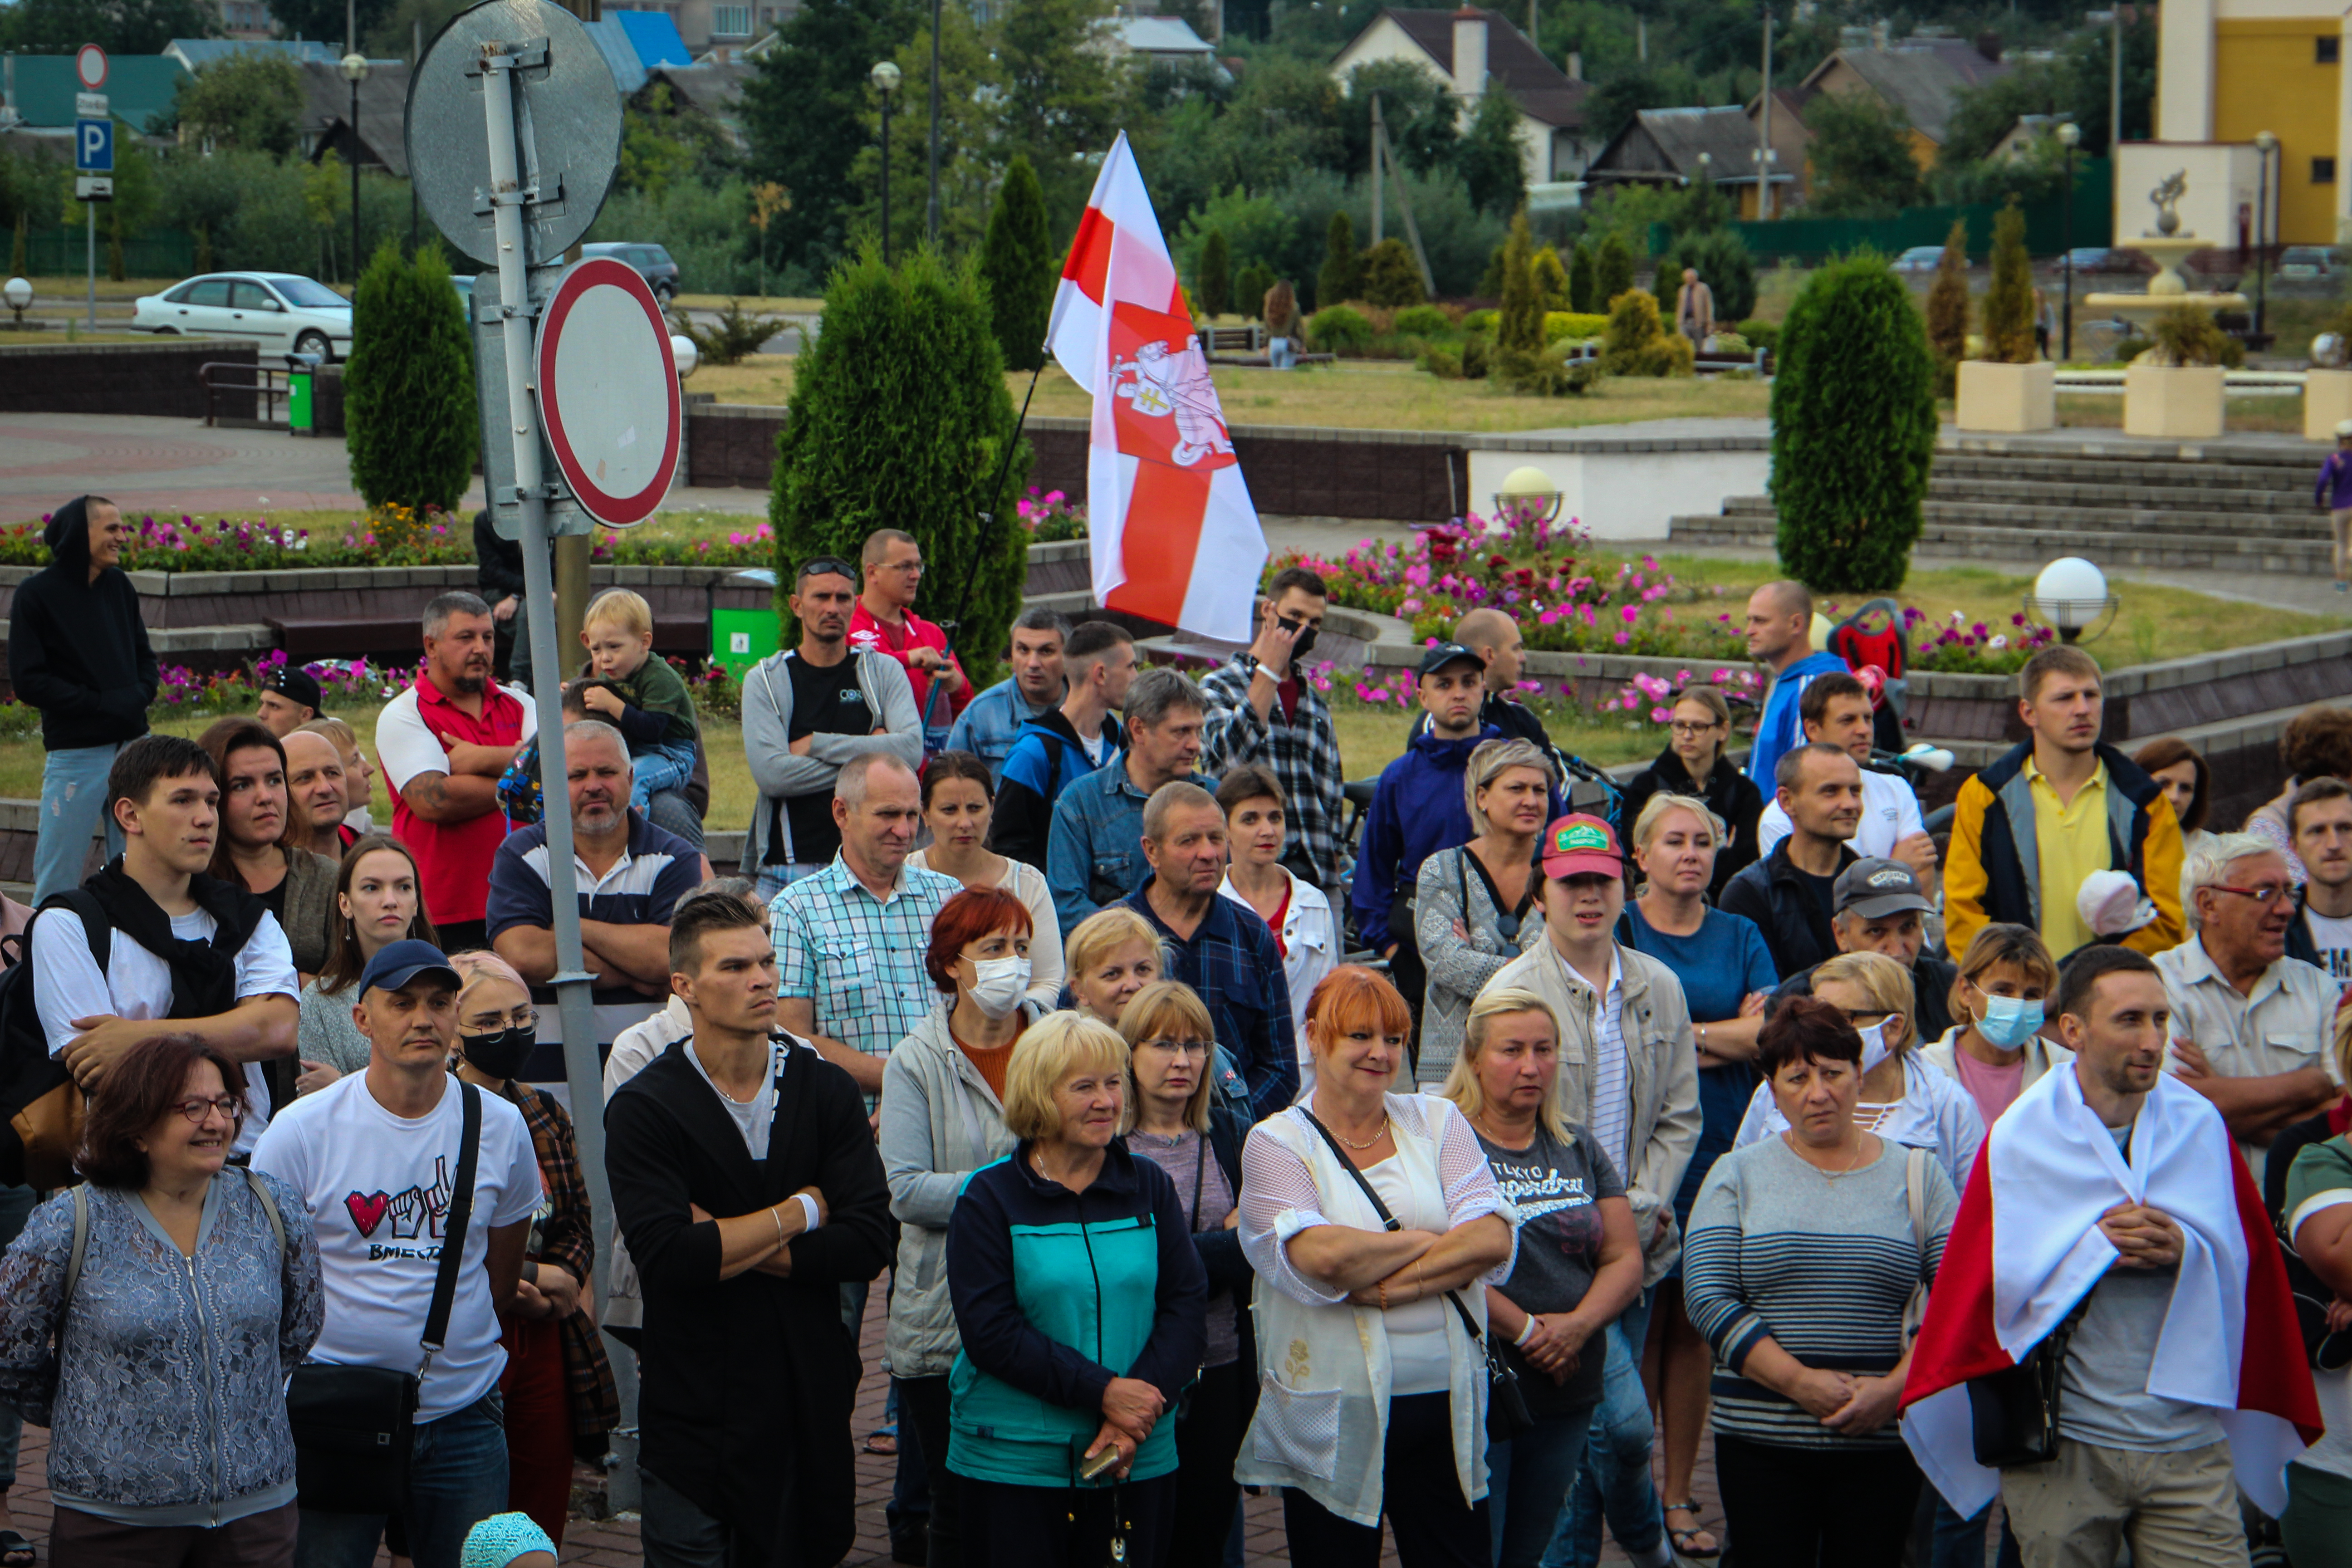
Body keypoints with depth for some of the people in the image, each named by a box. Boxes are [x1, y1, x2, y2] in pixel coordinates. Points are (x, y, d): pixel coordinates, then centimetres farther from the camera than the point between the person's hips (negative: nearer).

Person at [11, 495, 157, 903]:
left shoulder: (119, 585, 10)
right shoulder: (36, 594, -7)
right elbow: (28, 682, -10)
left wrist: (139, 695, -5)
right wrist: (102, 703, -16)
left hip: (132, 744, 5)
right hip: (74, 751, -5)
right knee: (58, 884, -1)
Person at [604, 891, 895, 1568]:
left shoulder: (827, 1090, 3)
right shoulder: (644, 1108, -7)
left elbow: (869, 1245, -7)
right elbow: (666, 1258, -20)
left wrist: (730, 1245, -14)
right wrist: (800, 1212, -10)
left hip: (810, 1400, 3)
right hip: (695, 1405, -3)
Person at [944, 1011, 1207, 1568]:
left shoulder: (1150, 1187, 7)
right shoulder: (990, 1198, -2)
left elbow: (1187, 1306, 2)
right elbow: (990, 1331, -11)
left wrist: (1138, 1414, -13)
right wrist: (1102, 1391, -18)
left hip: (1140, 1461, 3)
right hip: (1014, 1463, -3)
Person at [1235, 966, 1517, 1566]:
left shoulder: (1437, 1122, 9)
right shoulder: (1277, 1143, 0)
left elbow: (1495, 1240, -5)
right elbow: (1318, 1256, -18)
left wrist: (1382, 1287, -13)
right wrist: (1434, 1243, -7)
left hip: (1445, 1402, 3)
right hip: (1334, 1414, -3)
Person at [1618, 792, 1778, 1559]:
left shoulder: (1739, 936, 12)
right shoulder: (1617, 930, 3)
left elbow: (1767, 1034, 0)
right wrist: (1723, 1036, -9)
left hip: (1718, 1147, 3)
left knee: (1696, 1324, 4)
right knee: (1640, 1320, -3)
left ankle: (1679, 1495, 12)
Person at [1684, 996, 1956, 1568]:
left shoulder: (1917, 1175, 7)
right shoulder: (1738, 1174, 6)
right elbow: (1707, 1297, -3)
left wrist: (1896, 1387, -12)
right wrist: (1798, 1382, -13)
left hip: (1883, 1442, 0)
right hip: (1760, 1442, 0)